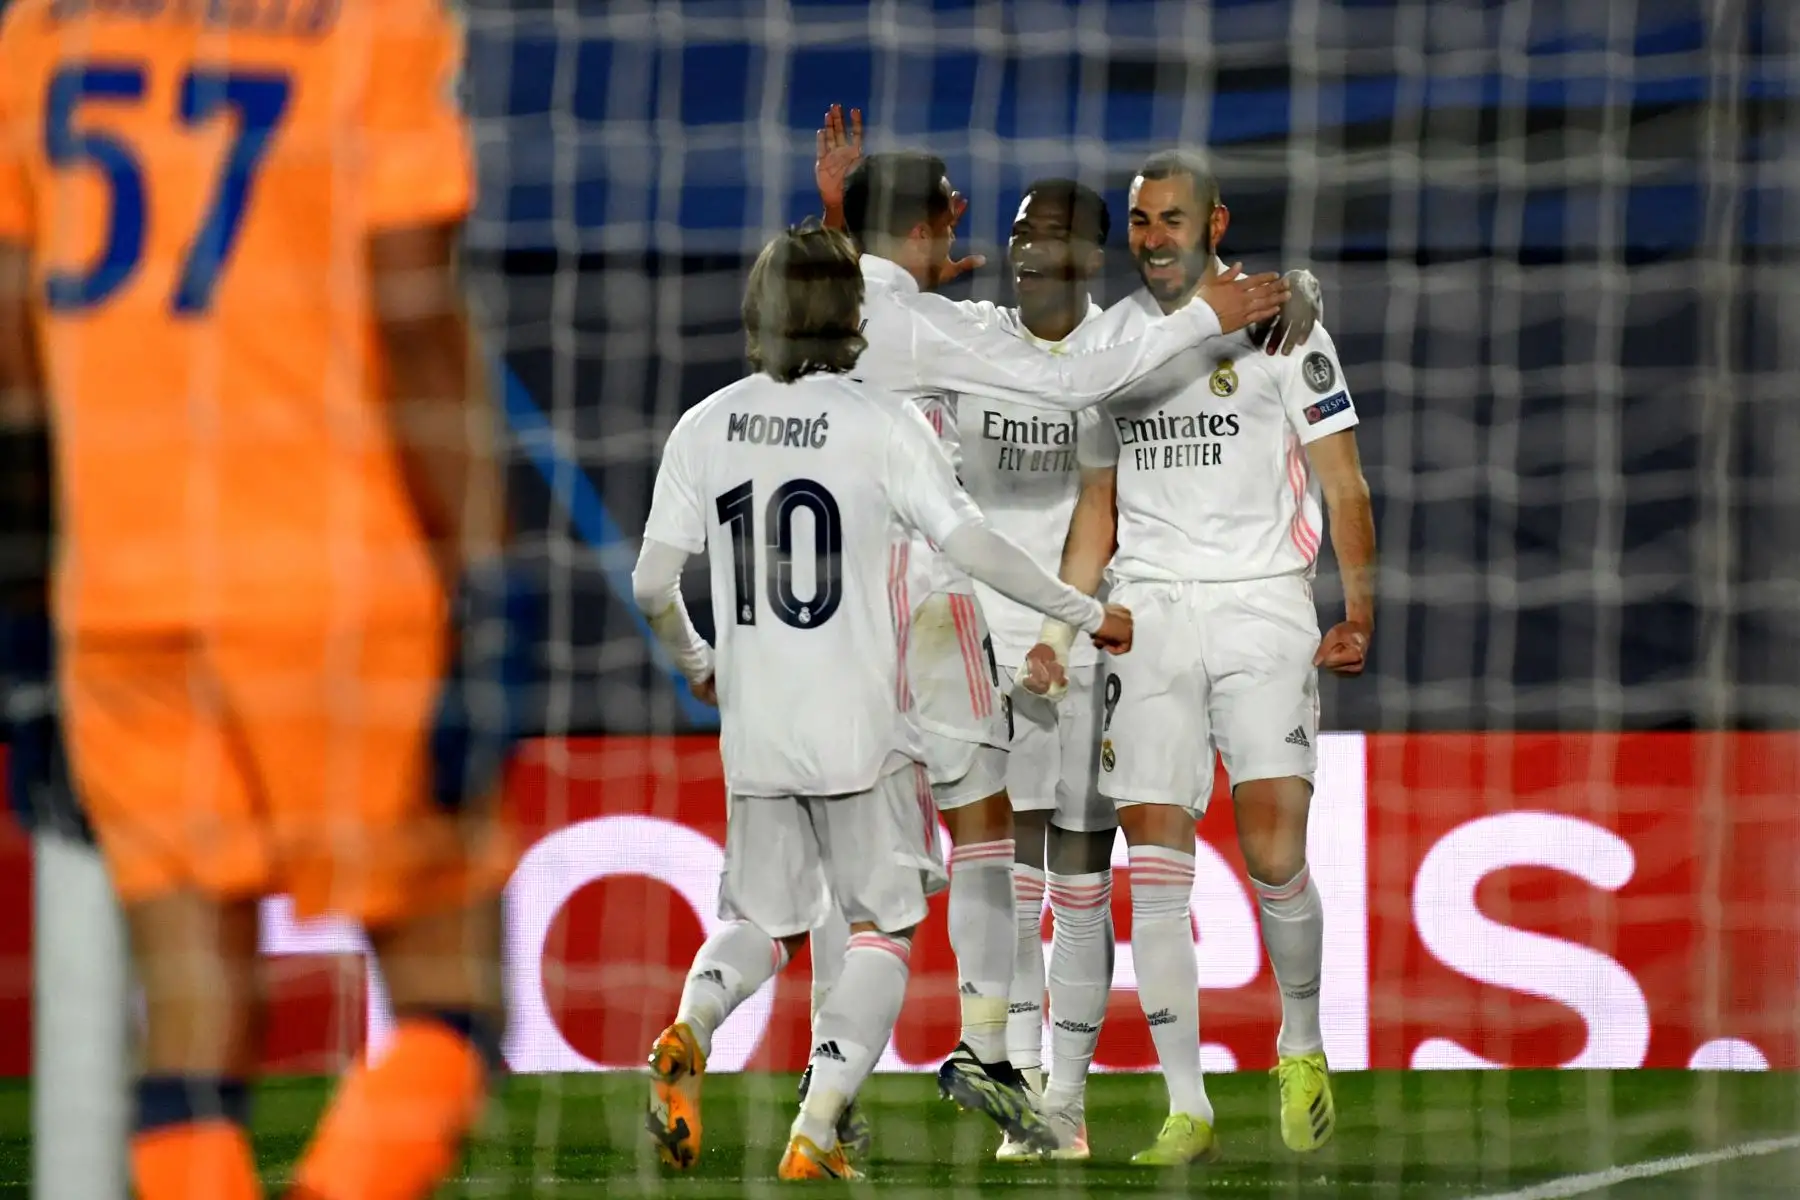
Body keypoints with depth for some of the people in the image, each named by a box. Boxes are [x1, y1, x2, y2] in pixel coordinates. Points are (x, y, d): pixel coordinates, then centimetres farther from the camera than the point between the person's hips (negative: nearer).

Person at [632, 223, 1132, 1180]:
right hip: (861, 732, -3)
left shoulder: (707, 427, 2)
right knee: (883, 932, 8)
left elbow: (652, 581, 3)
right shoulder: (882, 425, -9)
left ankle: (690, 1028, -14)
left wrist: (694, 664, 23)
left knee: (763, 922, 17)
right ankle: (815, 1131, -6)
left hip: (753, 731, 4)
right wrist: (1086, 615, -1)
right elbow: (970, 545, -14)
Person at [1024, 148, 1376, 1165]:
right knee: (1156, 866, -4)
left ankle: (1302, 1045, 11)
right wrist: (1058, 629, 7)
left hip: (1262, 599, -3)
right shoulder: (1111, 339, 12)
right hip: (1148, 612, 3)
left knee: (1274, 848, -15)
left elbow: (1343, 483, 0)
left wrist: (1359, 610, -10)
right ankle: (1187, 1110, -2)